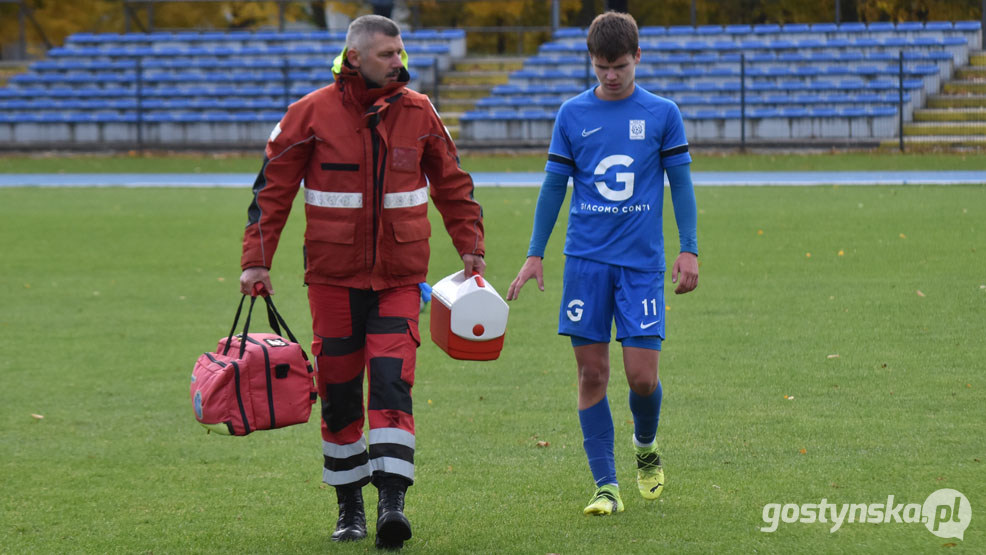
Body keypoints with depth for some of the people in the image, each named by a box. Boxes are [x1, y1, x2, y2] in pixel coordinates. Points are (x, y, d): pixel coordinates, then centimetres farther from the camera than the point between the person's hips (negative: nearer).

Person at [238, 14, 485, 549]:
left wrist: (471, 246, 10)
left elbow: (452, 184, 14)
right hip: (333, 276, 0)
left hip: (399, 277, 1)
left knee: (392, 383, -13)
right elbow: (272, 189, 0)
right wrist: (256, 259, -5)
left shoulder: (418, 113, 2)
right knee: (339, 391, 5)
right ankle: (349, 507, 18)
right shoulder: (311, 114, -4)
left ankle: (392, 502, -15)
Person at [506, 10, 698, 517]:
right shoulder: (572, 114, 5)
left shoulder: (662, 114, 2)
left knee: (642, 375, -6)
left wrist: (688, 250, -1)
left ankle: (646, 447, 25)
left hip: (643, 263, -1)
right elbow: (554, 185, 11)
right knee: (592, 373, -2)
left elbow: (681, 183, 7)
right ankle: (606, 486, 4)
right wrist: (535, 254, 9)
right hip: (586, 260, 1)